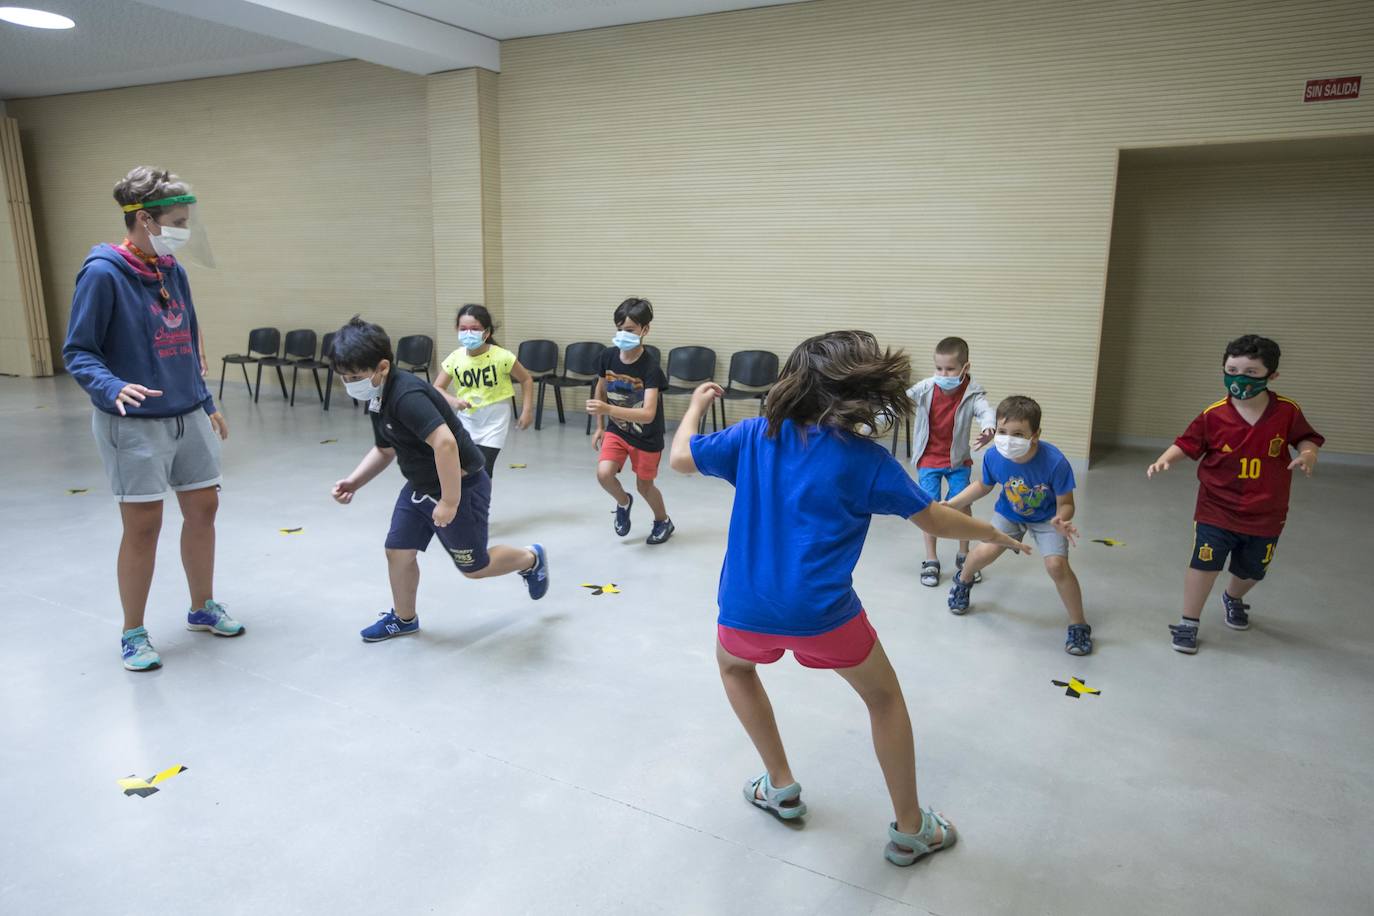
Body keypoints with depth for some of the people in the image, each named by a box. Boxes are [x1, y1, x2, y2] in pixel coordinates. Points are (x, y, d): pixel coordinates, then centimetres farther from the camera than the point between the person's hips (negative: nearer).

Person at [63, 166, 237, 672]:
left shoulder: (174, 271, 6)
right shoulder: (102, 273, -13)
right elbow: (77, 352, -12)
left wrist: (208, 403, 17)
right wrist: (113, 388, -30)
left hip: (189, 417, 7)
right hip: (134, 424, -6)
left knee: (203, 510, 12)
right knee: (143, 527, 0)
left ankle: (203, 608, 30)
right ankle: (133, 633, 18)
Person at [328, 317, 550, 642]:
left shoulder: (407, 396, -30)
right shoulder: (378, 400, 3)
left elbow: (445, 443, -39)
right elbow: (385, 451, 17)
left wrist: (450, 501, -33)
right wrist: (353, 482, 3)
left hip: (462, 486, -9)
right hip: (420, 486, 9)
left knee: (474, 566, 8)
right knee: (398, 552, 12)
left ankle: (531, 560, 35)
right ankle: (404, 618, 36)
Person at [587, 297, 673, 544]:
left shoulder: (650, 367, -28)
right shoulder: (608, 356, -12)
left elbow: (648, 414, -36)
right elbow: (601, 389, 8)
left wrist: (607, 409, -48)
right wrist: (600, 426, 11)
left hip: (646, 436, -3)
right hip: (617, 429, 4)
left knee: (644, 486, 11)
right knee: (604, 474, -18)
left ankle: (664, 521, 43)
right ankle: (623, 502, 17)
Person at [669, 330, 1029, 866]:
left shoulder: (756, 435, 3)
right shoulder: (867, 459, -2)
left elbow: (680, 458, 8)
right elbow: (937, 522, 4)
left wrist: (697, 405, 27)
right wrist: (996, 535, 23)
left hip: (746, 606, 3)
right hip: (821, 612, -2)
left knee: (733, 664, 36)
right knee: (884, 696, 23)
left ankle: (780, 787, 39)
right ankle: (909, 830, 31)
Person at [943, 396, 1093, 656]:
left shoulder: (1055, 462, -37)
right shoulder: (993, 457, -27)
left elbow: (1065, 503, -21)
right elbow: (983, 486, -3)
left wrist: (1061, 520, -44)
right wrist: (951, 504, -10)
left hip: (1046, 517, -3)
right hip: (1009, 512, 3)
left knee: (1056, 564, -20)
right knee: (986, 551, -13)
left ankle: (1078, 625, 3)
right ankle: (963, 580, 25)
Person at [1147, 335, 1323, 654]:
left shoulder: (1288, 412, -11)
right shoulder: (1213, 415, -15)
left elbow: (1306, 438, 4)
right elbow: (1186, 444, -6)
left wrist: (1307, 454, -18)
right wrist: (1164, 460, -24)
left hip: (1266, 514, 2)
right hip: (1216, 509, -2)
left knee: (1251, 570, 20)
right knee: (1204, 564, -3)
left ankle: (1233, 598, 54)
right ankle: (1189, 622, 14)